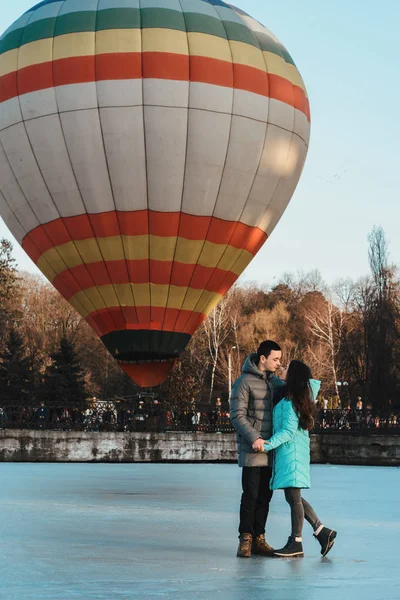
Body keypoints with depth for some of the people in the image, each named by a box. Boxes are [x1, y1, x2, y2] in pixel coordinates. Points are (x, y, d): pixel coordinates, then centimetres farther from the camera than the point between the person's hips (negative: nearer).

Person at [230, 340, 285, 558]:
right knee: (250, 495, -6)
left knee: (265, 495, 7)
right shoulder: (244, 382, -8)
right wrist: (254, 438, -24)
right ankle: (245, 540, 1)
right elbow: (237, 415, -12)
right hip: (252, 449, -6)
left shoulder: (275, 382, 13)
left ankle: (259, 539, 14)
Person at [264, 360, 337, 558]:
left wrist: (268, 445, -23)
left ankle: (296, 543, -1)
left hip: (291, 452, -10)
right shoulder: (304, 396, 10)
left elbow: (288, 431, -20)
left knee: (293, 498, -5)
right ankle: (322, 532, 14)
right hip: (292, 453, 10)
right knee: (293, 498, 14)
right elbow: (315, 383, 29)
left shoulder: (289, 402, -16)